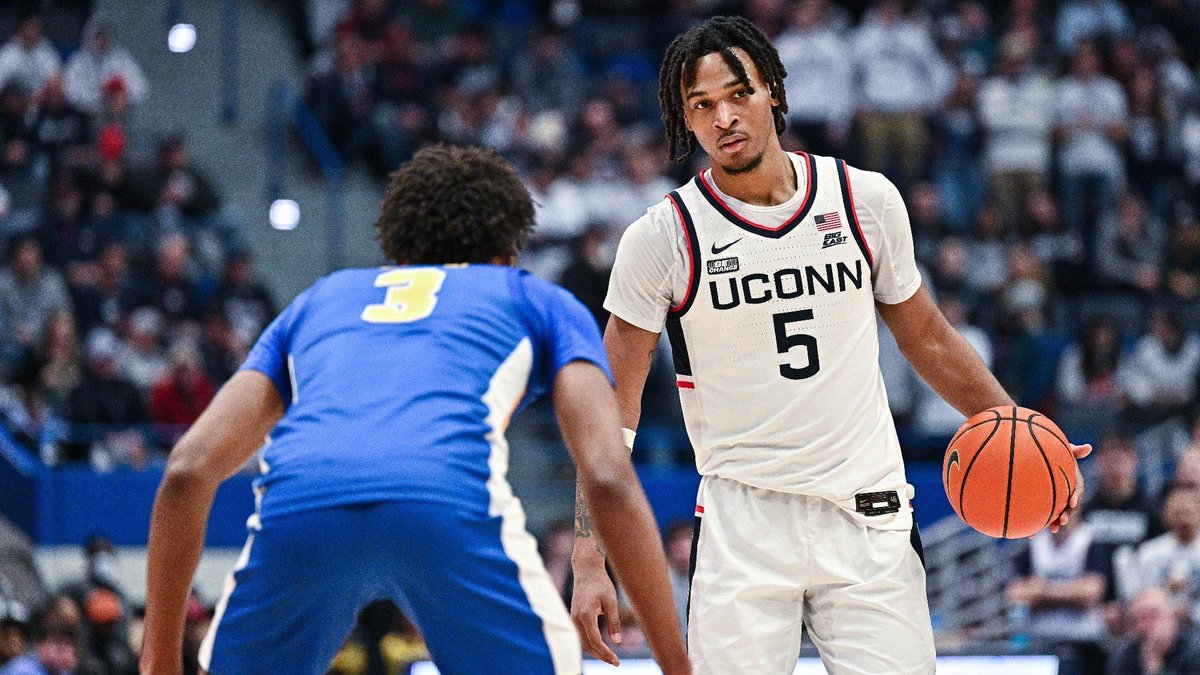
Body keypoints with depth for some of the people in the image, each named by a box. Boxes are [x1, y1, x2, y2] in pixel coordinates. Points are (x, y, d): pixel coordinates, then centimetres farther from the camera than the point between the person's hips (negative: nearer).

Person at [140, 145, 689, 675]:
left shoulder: (316, 300, 38)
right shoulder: (542, 302, 32)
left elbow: (188, 469, 24)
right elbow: (608, 479, 14)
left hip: (296, 499, 2)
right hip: (453, 500, -2)